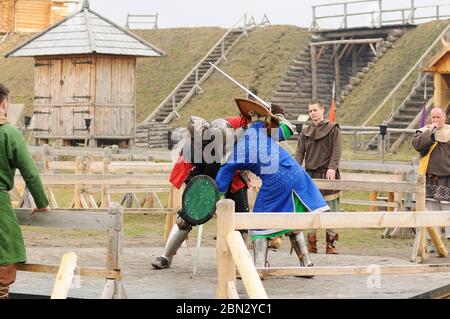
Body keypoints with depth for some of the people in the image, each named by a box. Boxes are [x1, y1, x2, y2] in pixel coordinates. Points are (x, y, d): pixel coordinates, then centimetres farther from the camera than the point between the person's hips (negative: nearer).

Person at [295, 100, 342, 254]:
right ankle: (311, 243, 5)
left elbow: (337, 151, -5)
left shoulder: (332, 129, 3)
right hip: (310, 175, 3)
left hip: (327, 174, -3)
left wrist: (332, 168, -18)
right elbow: (300, 152, 10)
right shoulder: (305, 131, 14)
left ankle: (330, 243, 3)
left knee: (331, 209, -2)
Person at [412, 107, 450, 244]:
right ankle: (430, 241, 6)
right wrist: (431, 131, -15)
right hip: (431, 179, 0)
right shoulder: (424, 131, 5)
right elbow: (417, 144, -14)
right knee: (431, 208, 1)